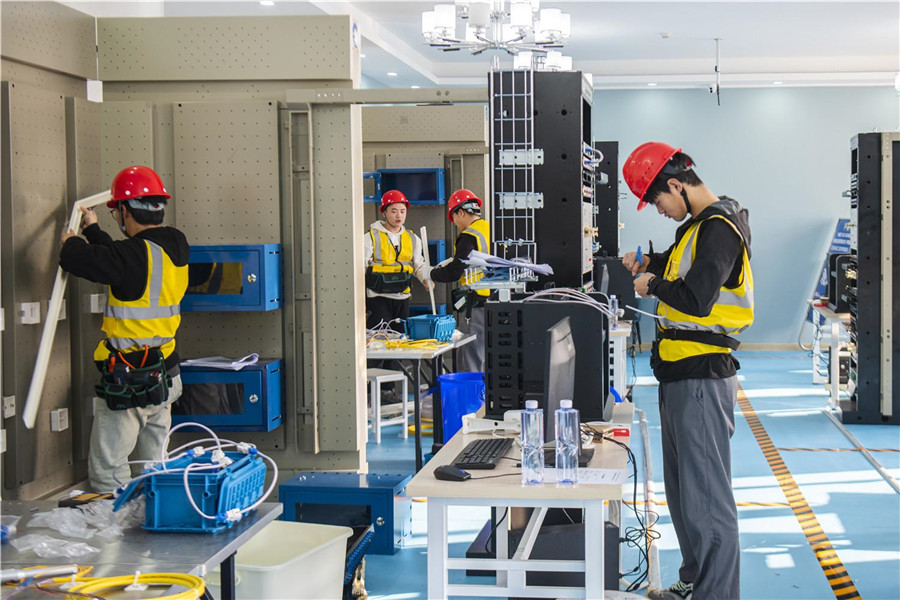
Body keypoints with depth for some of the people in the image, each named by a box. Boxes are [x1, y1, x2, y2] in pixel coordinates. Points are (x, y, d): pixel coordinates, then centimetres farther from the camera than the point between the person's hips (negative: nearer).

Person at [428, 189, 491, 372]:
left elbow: (454, 272, -15)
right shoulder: (492, 231, 12)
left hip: (476, 305, -8)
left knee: (470, 361, -5)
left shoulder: (469, 237, -13)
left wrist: (433, 273, 3)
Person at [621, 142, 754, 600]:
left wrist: (653, 285, -9)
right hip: (680, 376, 11)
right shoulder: (698, 224, 15)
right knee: (683, 491, 19)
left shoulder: (718, 230, -16)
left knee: (706, 497, -6)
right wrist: (650, 263, 16)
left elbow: (695, 298, -26)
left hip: (702, 379, -11)